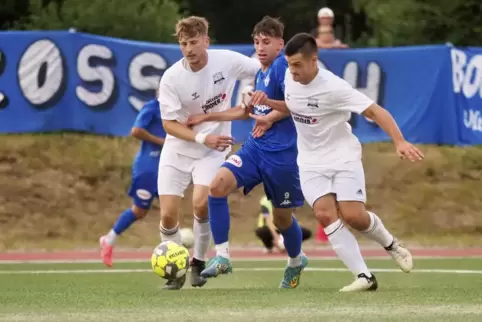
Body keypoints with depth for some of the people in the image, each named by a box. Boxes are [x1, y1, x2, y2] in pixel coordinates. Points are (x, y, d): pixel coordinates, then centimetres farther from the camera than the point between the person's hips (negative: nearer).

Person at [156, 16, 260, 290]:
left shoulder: (227, 61, -15)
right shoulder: (172, 78, -17)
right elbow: (169, 123, -13)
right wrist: (202, 138, -24)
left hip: (213, 150, -1)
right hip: (178, 150, 1)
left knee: (201, 204, -23)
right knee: (168, 215, -6)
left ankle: (199, 263, 1)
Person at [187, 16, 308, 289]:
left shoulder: (283, 66, -11)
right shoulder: (261, 72, 15)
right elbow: (248, 111, 28)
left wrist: (269, 103, -31)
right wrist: (208, 117, 27)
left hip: (282, 153, -7)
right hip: (256, 147, 7)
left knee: (282, 216, 8)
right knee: (218, 186, -16)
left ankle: (296, 261, 39)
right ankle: (222, 256, -11)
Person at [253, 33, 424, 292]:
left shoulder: (333, 88, -23)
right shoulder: (290, 78, -3)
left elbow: (375, 111, -23)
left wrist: (400, 142, -34)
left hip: (343, 156, -5)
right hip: (311, 163, 5)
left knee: (353, 215, -16)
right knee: (324, 213, -18)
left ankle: (390, 244, 20)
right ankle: (364, 277, -16)